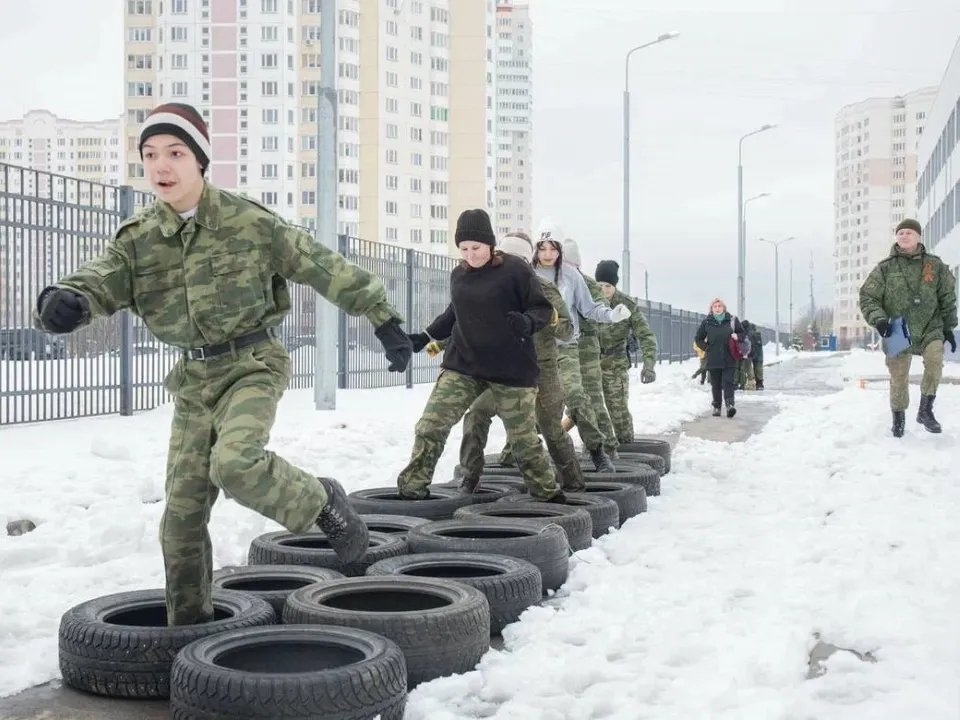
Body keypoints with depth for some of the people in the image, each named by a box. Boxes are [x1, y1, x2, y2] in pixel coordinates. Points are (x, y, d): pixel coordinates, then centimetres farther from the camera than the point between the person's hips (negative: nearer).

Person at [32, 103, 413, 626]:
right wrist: (65, 300, -41)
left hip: (253, 366, -4)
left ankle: (320, 501, -2)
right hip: (195, 380, 5)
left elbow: (325, 269, -4)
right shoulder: (138, 239, 0)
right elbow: (103, 278, -16)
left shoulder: (250, 224, -10)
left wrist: (385, 321, -1)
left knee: (235, 463, -31)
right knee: (182, 510, 4)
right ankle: (188, 621, 21)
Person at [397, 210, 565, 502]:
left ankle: (548, 493, 27)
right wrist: (426, 336, 17)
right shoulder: (458, 274, 6)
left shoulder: (515, 269, -10)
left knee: (523, 438, 6)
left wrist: (528, 322, -27)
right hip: (462, 366, 4)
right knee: (429, 426, -6)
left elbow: (543, 309, -7)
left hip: (512, 369, -4)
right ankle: (411, 490, 6)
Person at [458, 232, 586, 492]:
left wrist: (553, 320, -30)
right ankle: (470, 476, -4)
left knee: (552, 430, 4)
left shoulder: (544, 289, -9)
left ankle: (573, 484, 22)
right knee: (477, 414, -12)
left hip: (541, 370, -4)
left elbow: (567, 331, -8)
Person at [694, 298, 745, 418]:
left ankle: (730, 405, -18)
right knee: (716, 385, 6)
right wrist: (706, 348, 1)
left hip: (729, 359, -1)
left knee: (728, 383, -10)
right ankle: (716, 407, 15)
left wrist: (737, 336, -6)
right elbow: (698, 338, 14)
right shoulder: (707, 322, 4)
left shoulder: (732, 320, 4)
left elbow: (742, 333, 15)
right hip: (713, 360, 1)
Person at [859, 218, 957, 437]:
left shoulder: (935, 265, 4)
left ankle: (926, 410, -11)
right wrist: (878, 319, -17)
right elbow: (867, 297, -1)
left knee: (934, 360, -26)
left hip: (930, 328, 0)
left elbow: (948, 298, 13)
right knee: (899, 378, 2)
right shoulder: (885, 268, -1)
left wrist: (949, 327, 12)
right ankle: (898, 418, 25)